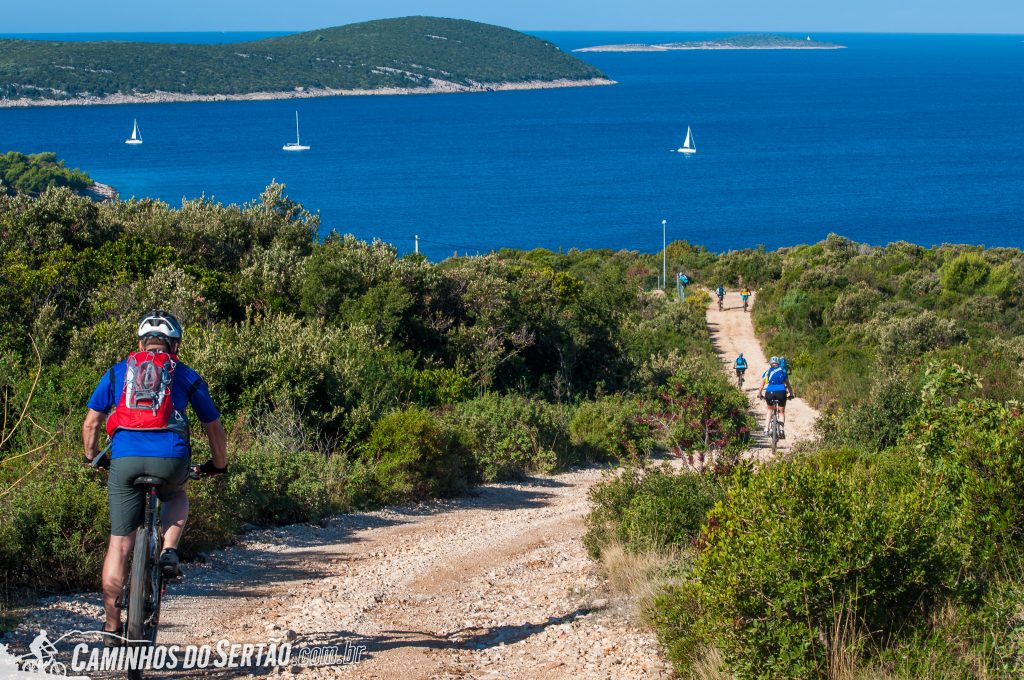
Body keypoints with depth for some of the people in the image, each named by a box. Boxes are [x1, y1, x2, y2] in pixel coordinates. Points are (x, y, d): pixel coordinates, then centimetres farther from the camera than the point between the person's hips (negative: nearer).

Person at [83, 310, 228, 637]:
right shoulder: (187, 376, 19)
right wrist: (219, 464, 42)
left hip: (125, 460, 0)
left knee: (119, 544, 11)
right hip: (171, 458, 0)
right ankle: (169, 552, 10)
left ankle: (112, 626, 12)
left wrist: (92, 457, 39)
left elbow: (91, 423, 21)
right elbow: (214, 427, 25)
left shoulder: (117, 372, 20)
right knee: (177, 497, 35)